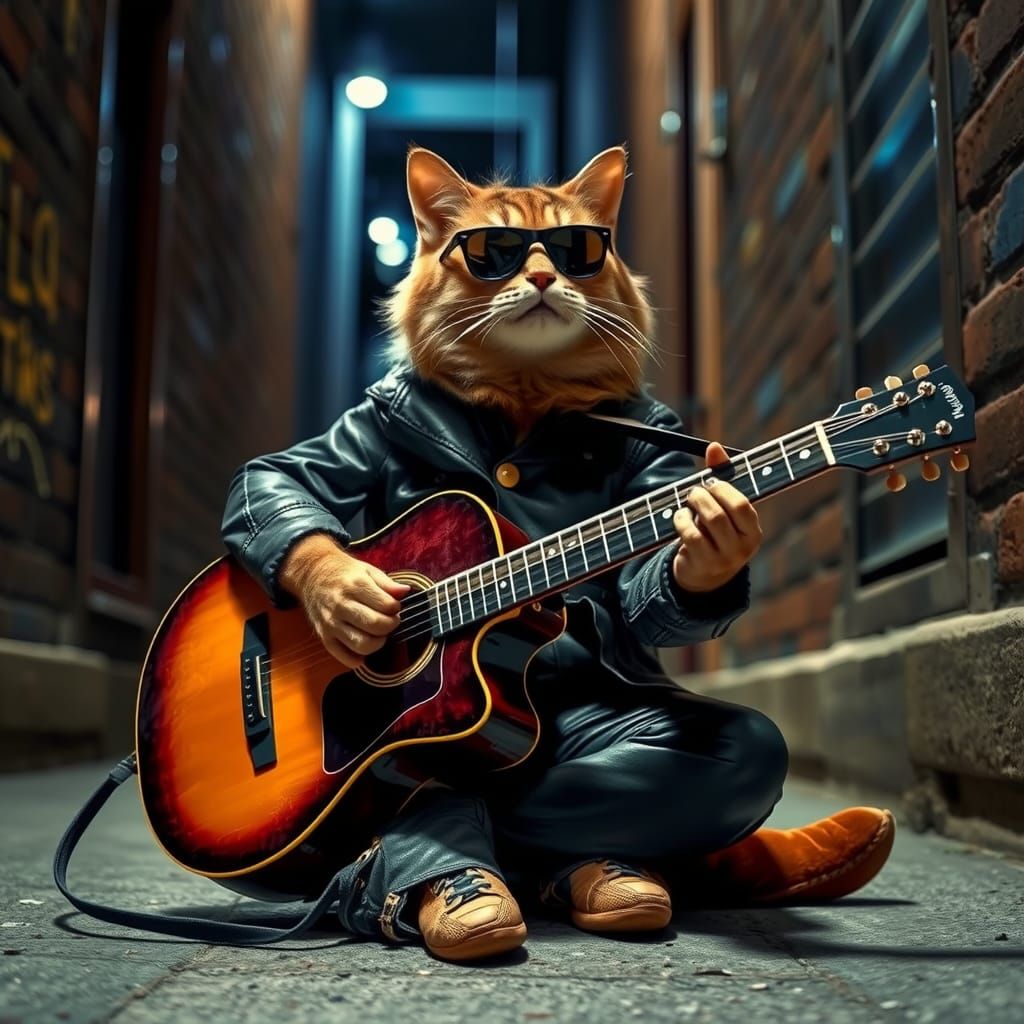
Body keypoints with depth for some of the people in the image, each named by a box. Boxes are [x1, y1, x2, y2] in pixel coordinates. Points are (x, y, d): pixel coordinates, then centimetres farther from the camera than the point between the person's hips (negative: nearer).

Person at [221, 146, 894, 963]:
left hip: (586, 716, 0)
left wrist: (694, 575, -35)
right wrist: (316, 564, -21)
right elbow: (266, 484, 2)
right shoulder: (402, 418, 4)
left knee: (745, 753, -21)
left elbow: (646, 607, -10)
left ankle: (433, 868, -14)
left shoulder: (637, 433, 3)